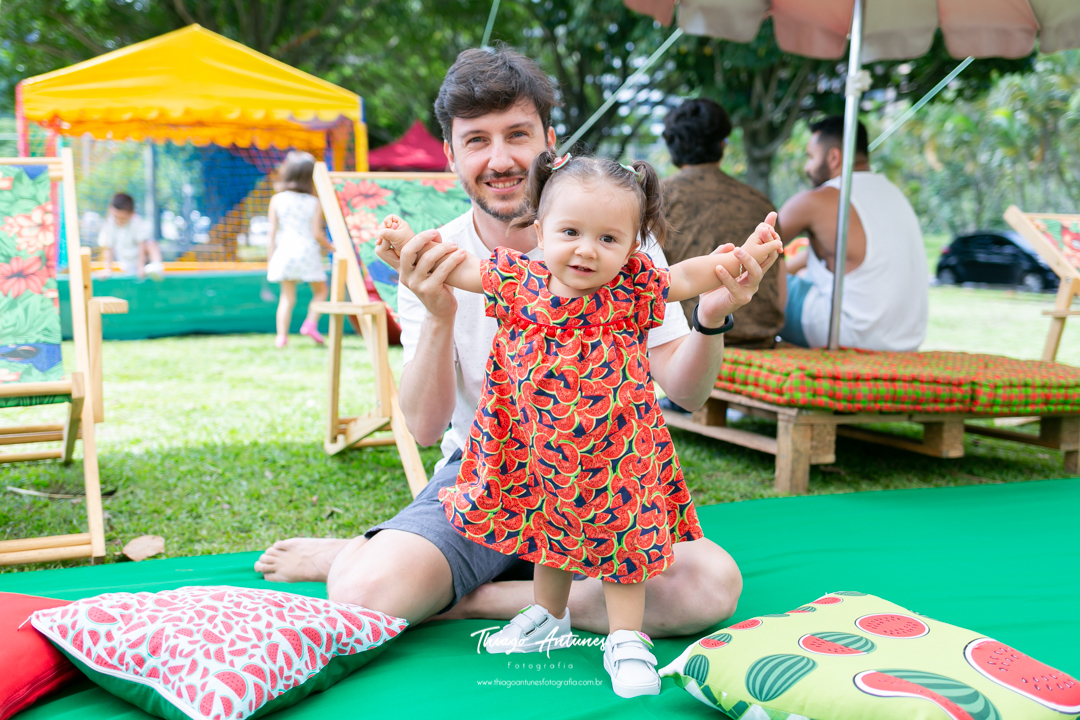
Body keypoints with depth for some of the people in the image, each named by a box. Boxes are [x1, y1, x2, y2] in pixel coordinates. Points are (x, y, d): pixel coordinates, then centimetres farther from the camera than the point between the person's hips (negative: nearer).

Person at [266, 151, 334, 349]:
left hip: (285, 251, 2)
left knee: (287, 296, 10)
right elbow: (317, 234, -9)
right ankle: (311, 323, -1)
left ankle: (281, 335, 3)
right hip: (308, 251, -2)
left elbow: (272, 233, -1)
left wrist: (270, 258, 7)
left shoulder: (277, 200, -1)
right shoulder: (314, 203, -7)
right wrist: (330, 247, 10)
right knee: (320, 290, 17)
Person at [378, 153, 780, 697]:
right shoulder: (519, 281, -10)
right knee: (548, 530, 23)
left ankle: (626, 640, 23)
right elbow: (459, 268, -2)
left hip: (613, 457, -3)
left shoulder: (633, 290, -14)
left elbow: (687, 276, -8)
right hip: (539, 454, 3)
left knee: (621, 540, 8)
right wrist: (408, 244, -13)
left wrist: (743, 256, -22)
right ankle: (547, 618, 44)